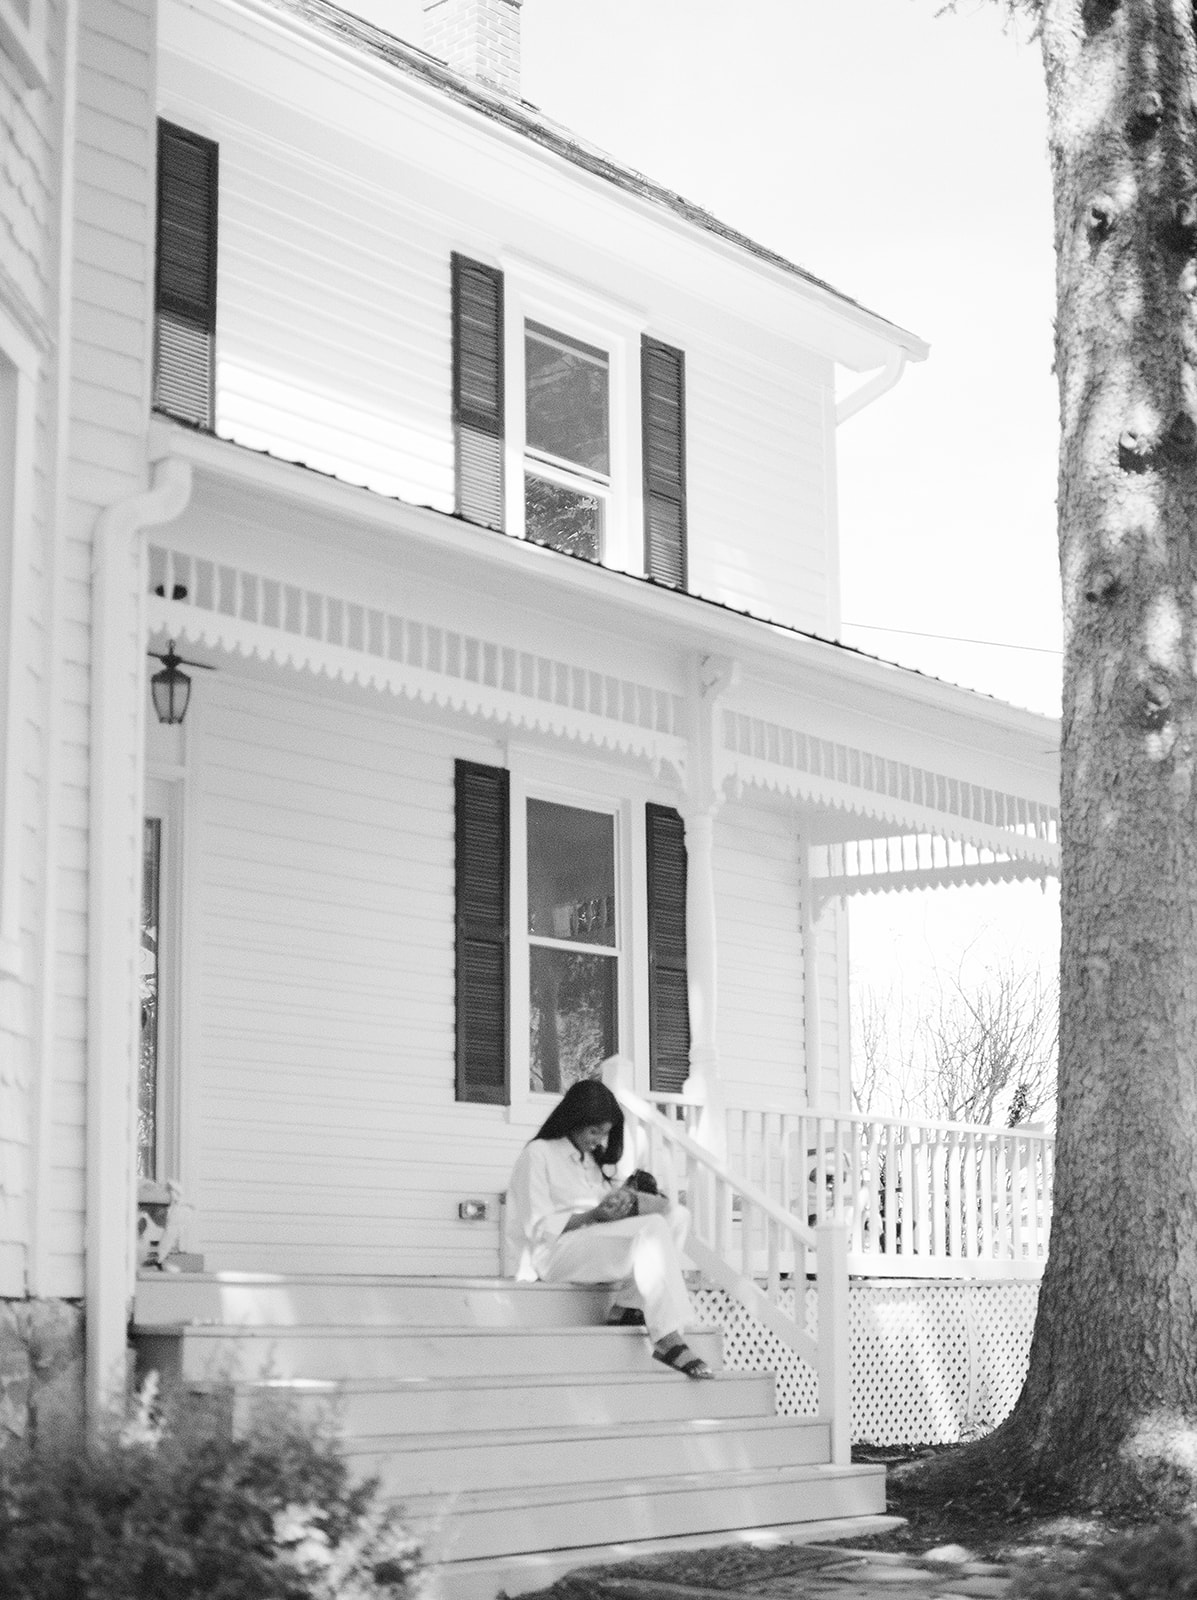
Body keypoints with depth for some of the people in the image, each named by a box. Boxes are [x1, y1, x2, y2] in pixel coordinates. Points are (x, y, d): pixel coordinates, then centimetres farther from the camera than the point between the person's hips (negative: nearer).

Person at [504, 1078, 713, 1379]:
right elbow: (540, 1228, -11)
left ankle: (628, 1307, -20)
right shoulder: (538, 1154, -2)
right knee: (652, 1229, -30)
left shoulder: (593, 1160, 24)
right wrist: (592, 1216, -21)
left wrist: (624, 1203, -6)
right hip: (555, 1252, -8)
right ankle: (668, 1341, -39)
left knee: (677, 1215, -9)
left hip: (600, 1243, 8)